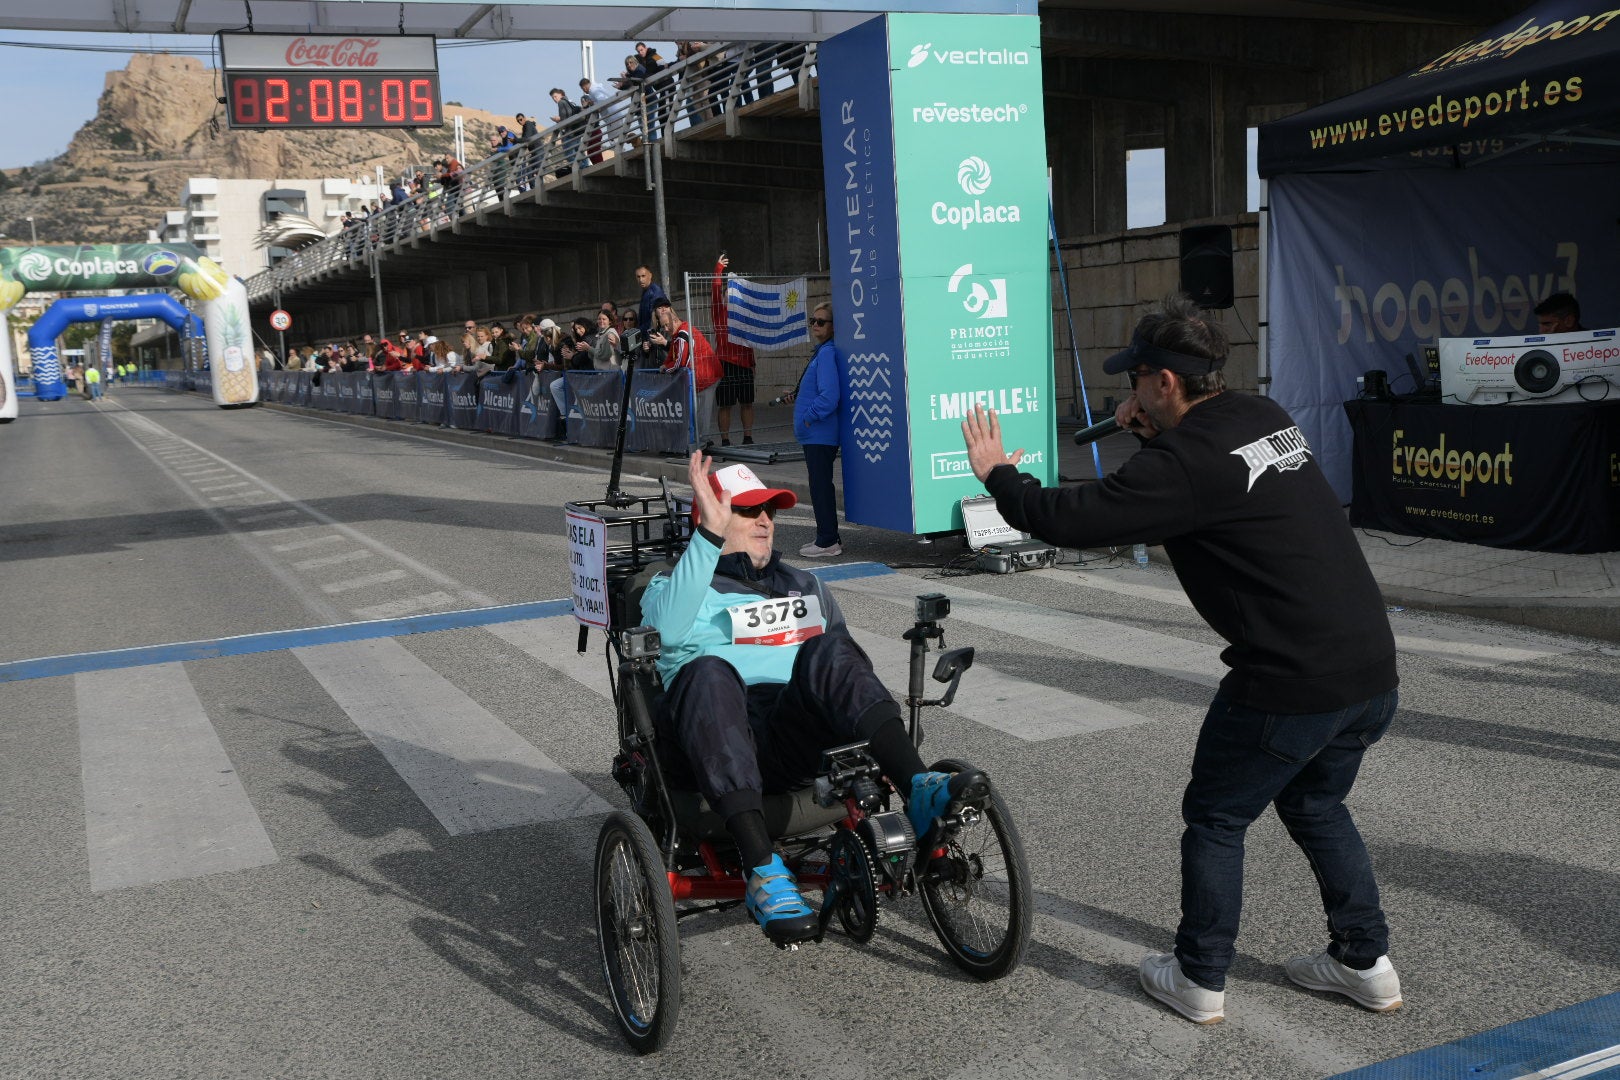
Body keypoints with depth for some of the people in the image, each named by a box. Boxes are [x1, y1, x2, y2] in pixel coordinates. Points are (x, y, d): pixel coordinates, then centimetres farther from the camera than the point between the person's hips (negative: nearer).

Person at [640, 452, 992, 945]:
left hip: (795, 740, 2)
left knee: (829, 648, -26)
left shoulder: (803, 586, 32)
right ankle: (763, 869, -47)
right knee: (708, 671, -36)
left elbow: (847, 664, 25)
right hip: (716, 746, -2)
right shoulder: (670, 586, 19)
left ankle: (920, 791, -43)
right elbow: (668, 628, -7)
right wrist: (709, 534, -16)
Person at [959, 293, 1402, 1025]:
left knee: (1215, 818, 12)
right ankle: (1365, 962, 35)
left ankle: (1199, 980, 23)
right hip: (1372, 669, 8)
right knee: (1315, 805, 27)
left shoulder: (1186, 463, -17)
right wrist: (1152, 433, 19)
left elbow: (1070, 519, -16)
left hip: (1292, 684, -8)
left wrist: (997, 472, 0)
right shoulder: (1267, 419, 9)